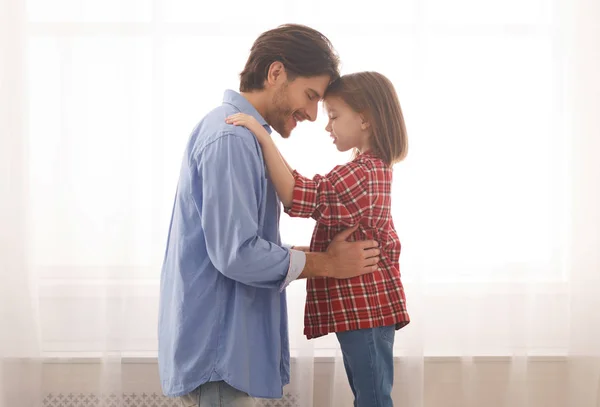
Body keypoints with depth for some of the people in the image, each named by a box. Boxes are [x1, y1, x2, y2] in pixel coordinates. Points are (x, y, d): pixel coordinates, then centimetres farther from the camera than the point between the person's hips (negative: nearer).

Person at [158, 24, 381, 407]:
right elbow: (237, 254, -23)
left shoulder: (242, 133, 14)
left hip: (224, 341, 10)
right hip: (216, 346, -10)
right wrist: (328, 264, -12)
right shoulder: (230, 138, -18)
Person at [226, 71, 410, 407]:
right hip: (365, 306, 11)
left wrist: (264, 137, -29)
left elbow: (300, 197, -29)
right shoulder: (375, 168, 15)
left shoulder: (360, 173, -19)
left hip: (363, 308, -11)